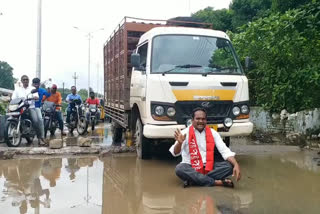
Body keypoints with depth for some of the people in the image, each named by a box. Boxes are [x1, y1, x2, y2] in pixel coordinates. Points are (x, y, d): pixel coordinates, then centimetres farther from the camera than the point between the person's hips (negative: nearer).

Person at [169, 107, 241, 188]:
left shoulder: (213, 133, 3)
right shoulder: (185, 133, -5)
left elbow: (225, 151, -3)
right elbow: (175, 153, -16)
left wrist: (236, 164, -20)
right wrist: (179, 143, -39)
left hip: (209, 167, 3)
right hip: (191, 168, -3)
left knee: (229, 166, -20)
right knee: (179, 169, -34)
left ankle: (192, 179, -24)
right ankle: (216, 182, -29)